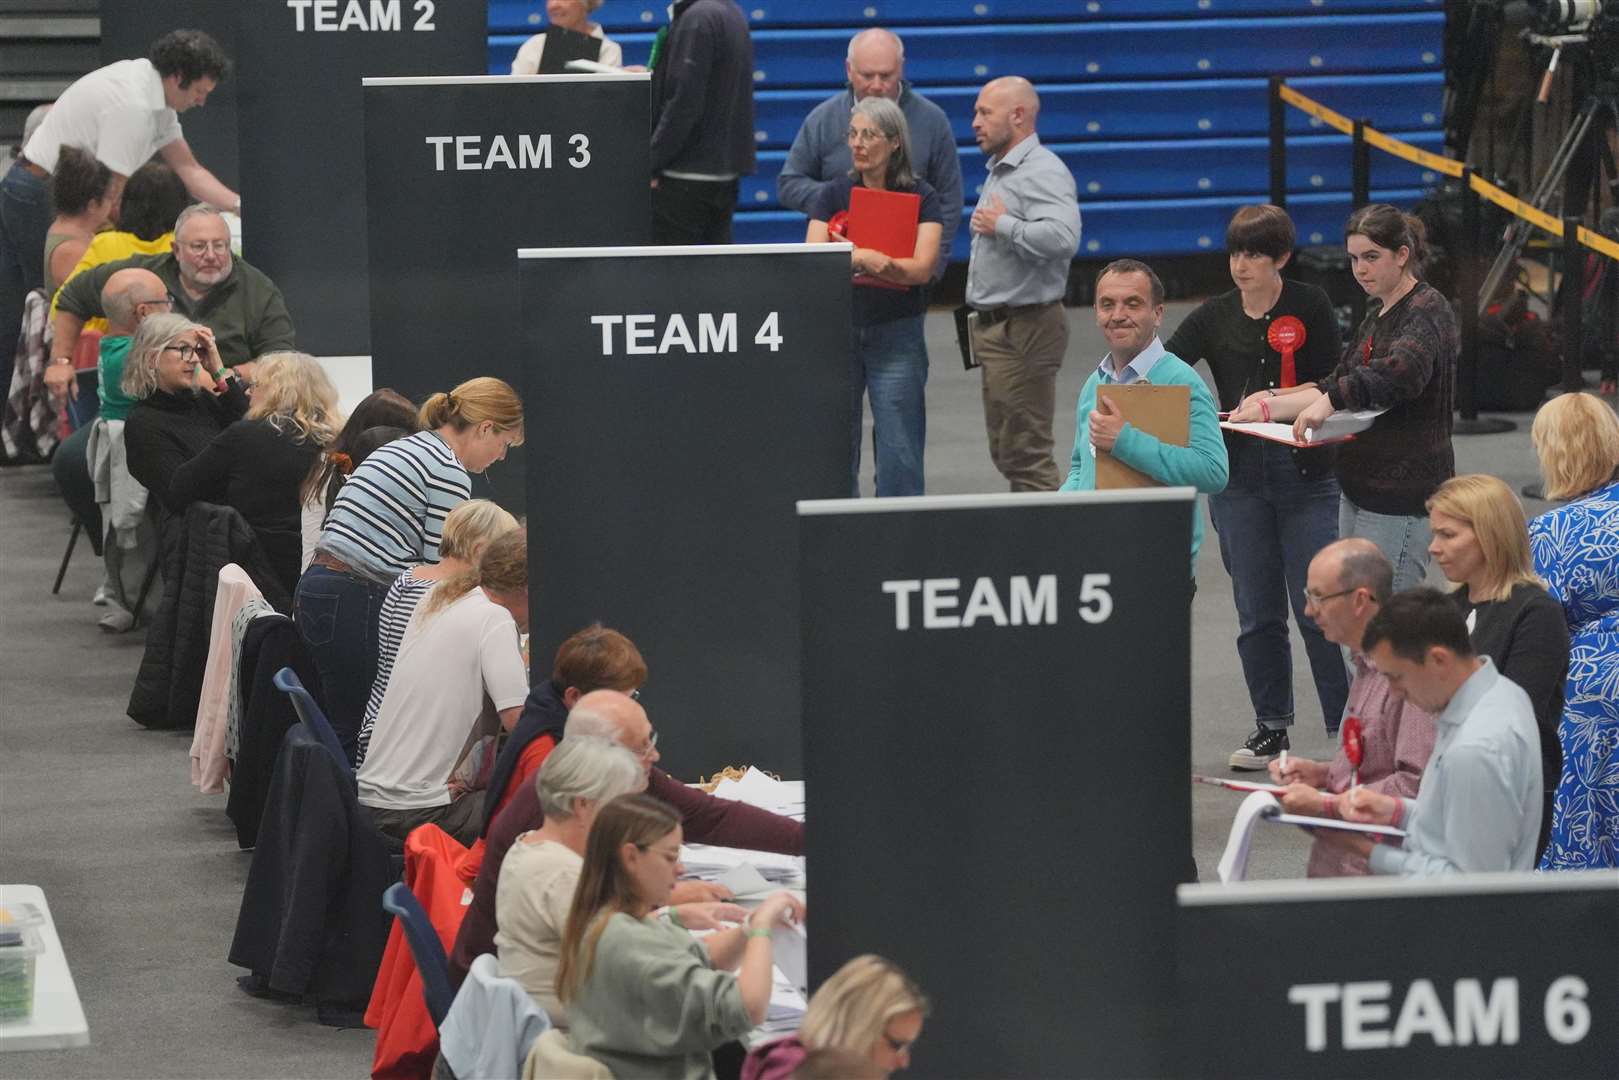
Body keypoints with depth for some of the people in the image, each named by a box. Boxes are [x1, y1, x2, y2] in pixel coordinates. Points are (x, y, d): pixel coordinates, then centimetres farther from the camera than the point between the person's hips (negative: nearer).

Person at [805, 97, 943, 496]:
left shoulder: (920, 197, -2)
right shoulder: (834, 194, 3)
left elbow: (922, 268, -14)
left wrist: (849, 258, -21)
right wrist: (863, 257, -26)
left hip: (897, 332, -2)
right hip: (840, 326, 2)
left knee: (899, 452, -3)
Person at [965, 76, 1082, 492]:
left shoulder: (1042, 173, -16)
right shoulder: (1000, 171, 18)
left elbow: (1061, 238, -34)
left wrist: (1002, 225, -21)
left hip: (1026, 330, -11)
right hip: (995, 327, 11)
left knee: (1025, 453, -10)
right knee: (1006, 452, 14)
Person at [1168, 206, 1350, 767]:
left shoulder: (1310, 307, -1)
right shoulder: (1215, 318, 6)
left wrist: (1278, 402, -16)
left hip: (1305, 473, -3)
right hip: (1239, 476, 3)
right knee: (1257, 611, 8)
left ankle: (1347, 728, 3)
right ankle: (1271, 727, 18)